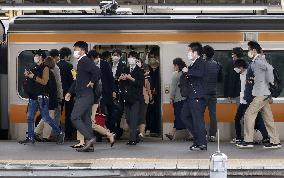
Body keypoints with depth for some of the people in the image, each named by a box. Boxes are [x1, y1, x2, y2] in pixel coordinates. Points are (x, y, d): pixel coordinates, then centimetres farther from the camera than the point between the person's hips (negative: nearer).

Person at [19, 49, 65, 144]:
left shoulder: (45, 68, -6)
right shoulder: (35, 68, 17)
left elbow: (44, 81, -18)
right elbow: (30, 82, 23)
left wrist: (33, 76, -16)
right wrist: (28, 75, 5)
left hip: (41, 97, -8)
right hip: (33, 97, 8)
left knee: (46, 118, -7)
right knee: (30, 117, 3)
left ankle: (60, 133, 4)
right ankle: (30, 137, 7)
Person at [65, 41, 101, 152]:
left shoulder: (85, 61, -13)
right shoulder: (81, 62, 18)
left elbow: (97, 71, -28)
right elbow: (78, 80, 27)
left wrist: (92, 82, -15)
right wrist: (70, 92, 24)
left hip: (84, 96, -10)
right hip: (82, 96, 10)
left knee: (75, 117, -12)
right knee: (86, 120, 9)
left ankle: (90, 138, -12)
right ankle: (89, 145, 10)